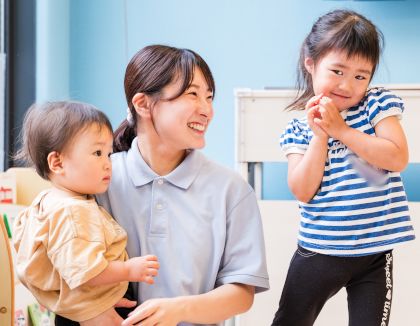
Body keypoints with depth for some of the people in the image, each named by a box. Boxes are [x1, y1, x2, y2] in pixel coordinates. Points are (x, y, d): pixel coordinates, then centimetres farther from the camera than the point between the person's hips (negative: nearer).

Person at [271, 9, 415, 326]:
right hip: (318, 252, 2)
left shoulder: (377, 104, -3)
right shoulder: (298, 129, 0)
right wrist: (320, 135, -16)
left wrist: (341, 129, -17)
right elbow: (303, 191, -9)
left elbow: (398, 158, -16)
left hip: (374, 253, -1)